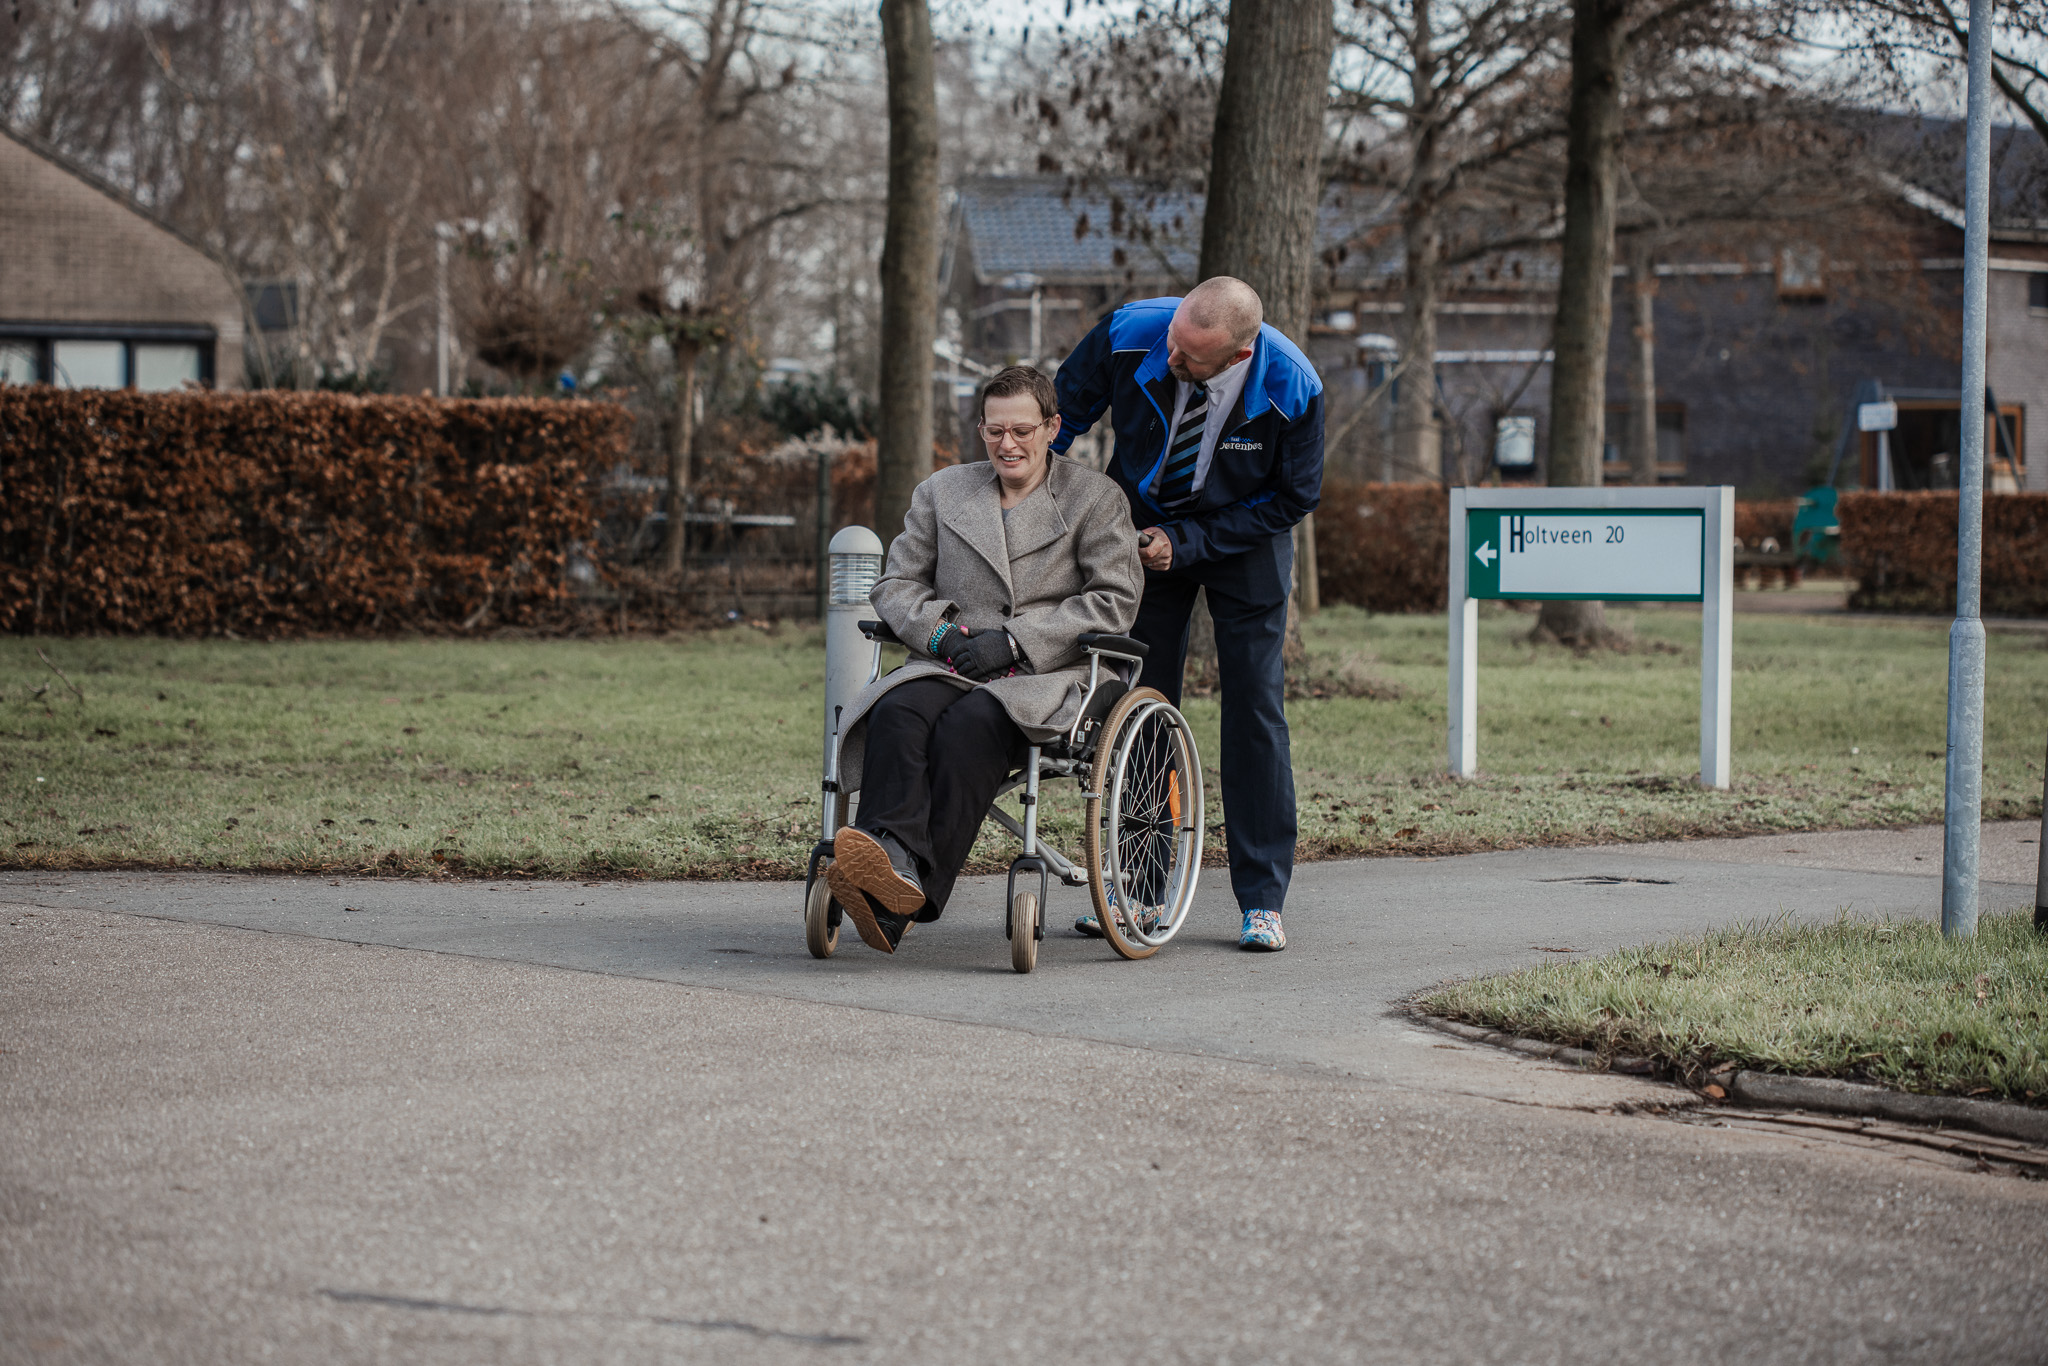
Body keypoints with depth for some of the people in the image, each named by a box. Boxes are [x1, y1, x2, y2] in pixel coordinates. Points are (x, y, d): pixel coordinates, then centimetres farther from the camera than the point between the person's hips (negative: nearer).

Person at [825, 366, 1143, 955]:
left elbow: (1115, 602, -1)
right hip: (953, 666, 3)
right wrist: (941, 632, -5)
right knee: (898, 713, -32)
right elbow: (896, 583, 18)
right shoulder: (942, 492, 20)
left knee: (970, 724, -36)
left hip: (1051, 675, -3)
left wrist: (1014, 641, -11)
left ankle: (910, 896, -46)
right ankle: (893, 860, -53)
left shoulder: (1097, 499, 9)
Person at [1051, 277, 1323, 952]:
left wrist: (1186, 542, -21)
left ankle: (1262, 901, -2)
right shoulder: (1128, 334, -27)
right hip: (1145, 522, 2)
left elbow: (1293, 499, -15)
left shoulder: (1293, 390, -31)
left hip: (1243, 535, -2)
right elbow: (1063, 417, -5)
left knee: (1254, 704, -7)